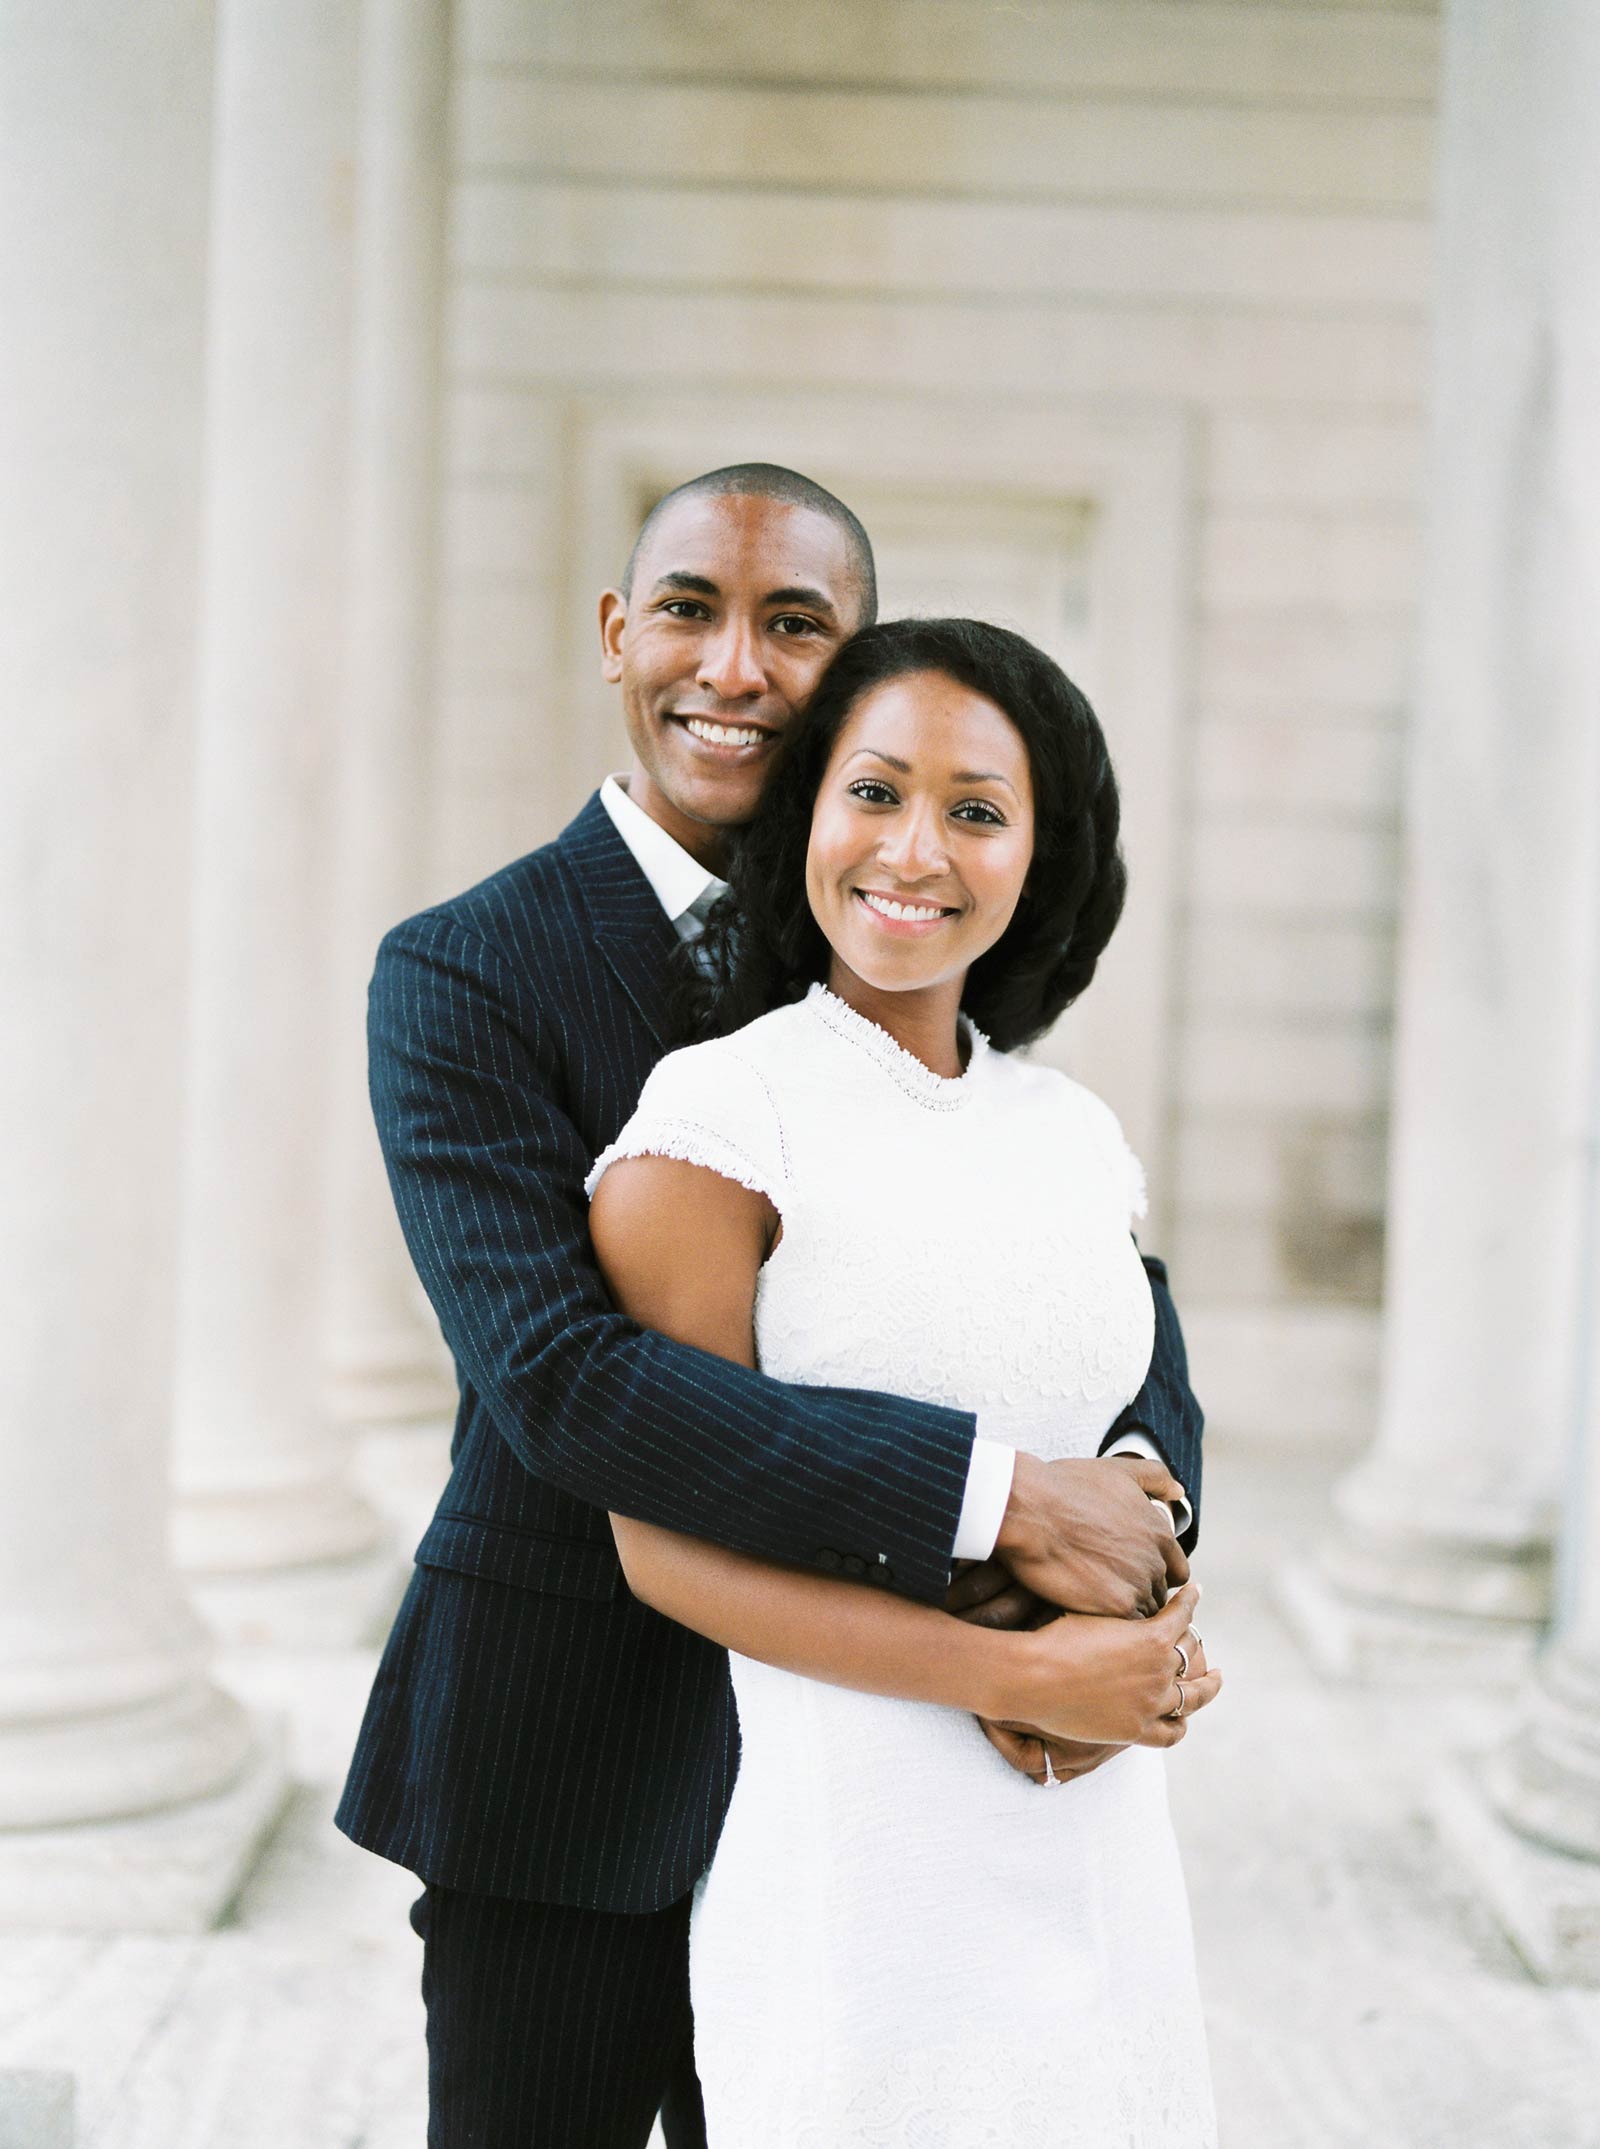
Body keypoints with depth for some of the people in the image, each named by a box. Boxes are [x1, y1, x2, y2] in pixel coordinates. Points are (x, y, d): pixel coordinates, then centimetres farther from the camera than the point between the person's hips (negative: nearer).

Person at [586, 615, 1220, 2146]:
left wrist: (1162, 1643, -2)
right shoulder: (717, 1120, -9)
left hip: (1101, 1845, 6)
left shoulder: (1077, 1137, 9)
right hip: (854, 1853, -6)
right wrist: (1021, 1679, -16)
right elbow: (668, 1544, -12)